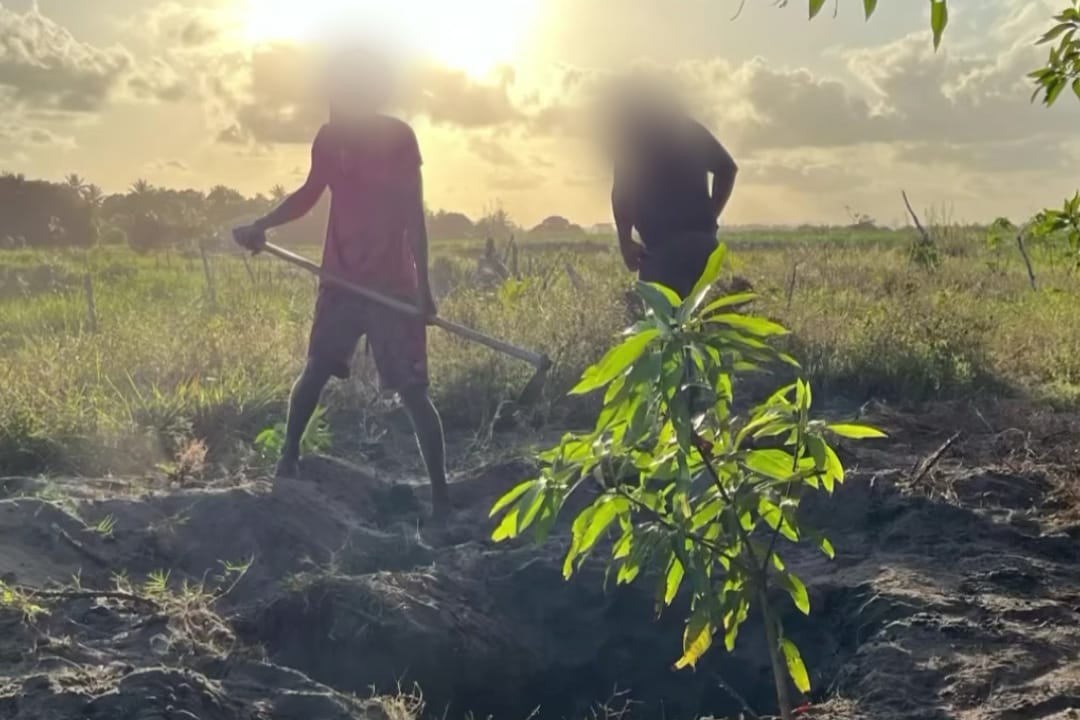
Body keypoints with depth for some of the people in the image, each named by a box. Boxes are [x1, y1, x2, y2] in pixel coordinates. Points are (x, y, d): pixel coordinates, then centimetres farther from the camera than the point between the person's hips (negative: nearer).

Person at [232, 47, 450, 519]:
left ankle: (440, 495, -2)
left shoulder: (398, 137, -9)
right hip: (341, 281, 5)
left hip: (393, 284, -5)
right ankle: (288, 460, 29)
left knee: (412, 392, -7)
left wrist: (423, 284, -15)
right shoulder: (330, 138, 5)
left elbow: (414, 213, -10)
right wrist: (262, 226, 8)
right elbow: (309, 194, 21)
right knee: (315, 372, 9)